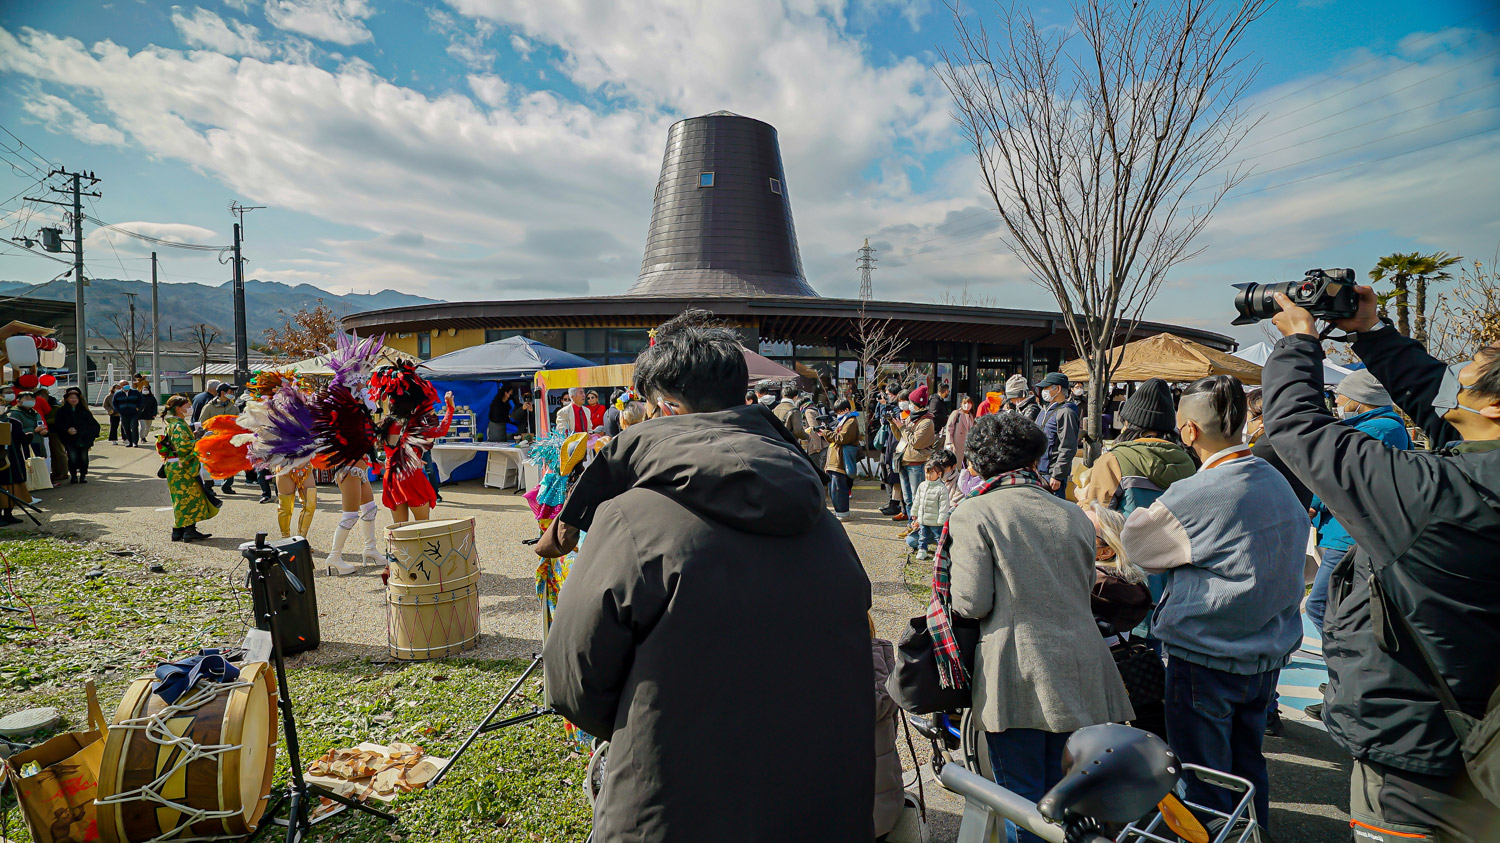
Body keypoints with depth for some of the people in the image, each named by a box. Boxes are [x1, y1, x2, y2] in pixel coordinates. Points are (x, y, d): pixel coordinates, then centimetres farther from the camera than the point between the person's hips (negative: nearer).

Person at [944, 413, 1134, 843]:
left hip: (1017, 675, -5)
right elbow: (1086, 587, 17)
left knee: (1022, 799, 9)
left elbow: (972, 603, -13)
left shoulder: (973, 514, -10)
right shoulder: (1074, 515, 7)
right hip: (1079, 673, 5)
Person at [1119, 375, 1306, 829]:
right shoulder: (1279, 482, 0)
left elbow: (1131, 540, -9)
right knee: (1248, 764, 24)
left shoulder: (1192, 497, -24)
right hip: (1268, 654, 8)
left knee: (1204, 780, 10)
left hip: (1206, 659, -8)